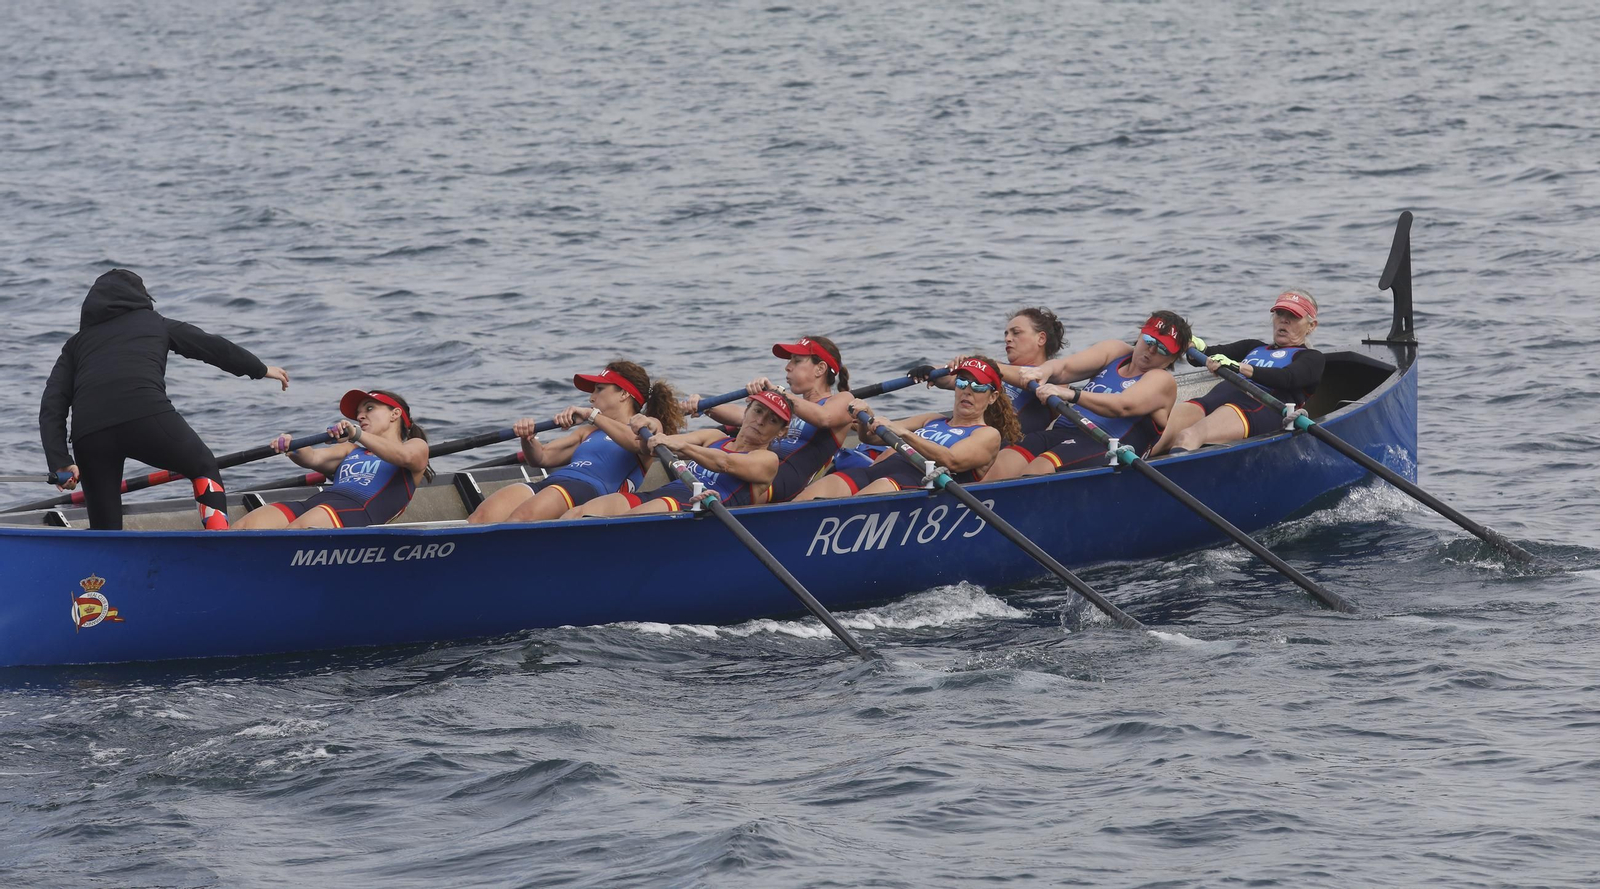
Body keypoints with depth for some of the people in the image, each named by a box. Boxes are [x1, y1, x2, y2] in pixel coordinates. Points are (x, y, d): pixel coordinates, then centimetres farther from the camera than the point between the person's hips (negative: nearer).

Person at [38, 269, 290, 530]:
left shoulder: (75, 344, 29)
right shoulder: (154, 323, 28)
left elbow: (52, 408, 15)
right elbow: (213, 347, 35)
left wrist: (60, 463, 5)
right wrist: (261, 369, 51)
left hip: (88, 432, 1)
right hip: (147, 415, -1)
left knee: (105, 528, 14)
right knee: (204, 468, 24)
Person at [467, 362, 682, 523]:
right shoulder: (591, 433, 39)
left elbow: (636, 442, -9)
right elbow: (541, 457, 29)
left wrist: (592, 415, -15)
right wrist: (528, 439, 7)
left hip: (590, 489, -7)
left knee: (523, 515, -39)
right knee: (482, 516, -26)